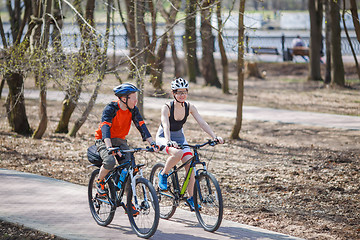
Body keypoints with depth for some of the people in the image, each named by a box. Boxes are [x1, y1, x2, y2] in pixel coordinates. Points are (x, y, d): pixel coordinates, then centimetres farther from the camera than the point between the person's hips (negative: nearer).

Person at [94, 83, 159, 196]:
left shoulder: (133, 110, -7)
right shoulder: (110, 108, -23)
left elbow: (142, 126, -12)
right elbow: (105, 128, -36)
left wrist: (152, 143, -26)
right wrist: (109, 147, -51)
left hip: (119, 140, 5)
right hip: (103, 140, -5)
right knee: (110, 161, -33)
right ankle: (100, 182, -2)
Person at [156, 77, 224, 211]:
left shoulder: (189, 107, -10)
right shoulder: (167, 108, -23)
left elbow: (202, 123, -17)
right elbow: (166, 126, -37)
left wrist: (214, 137, -30)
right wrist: (169, 141, -56)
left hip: (179, 137, 5)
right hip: (164, 138, -5)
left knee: (190, 163, -15)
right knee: (178, 153, -36)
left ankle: (190, 198, -3)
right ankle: (163, 175, -10)